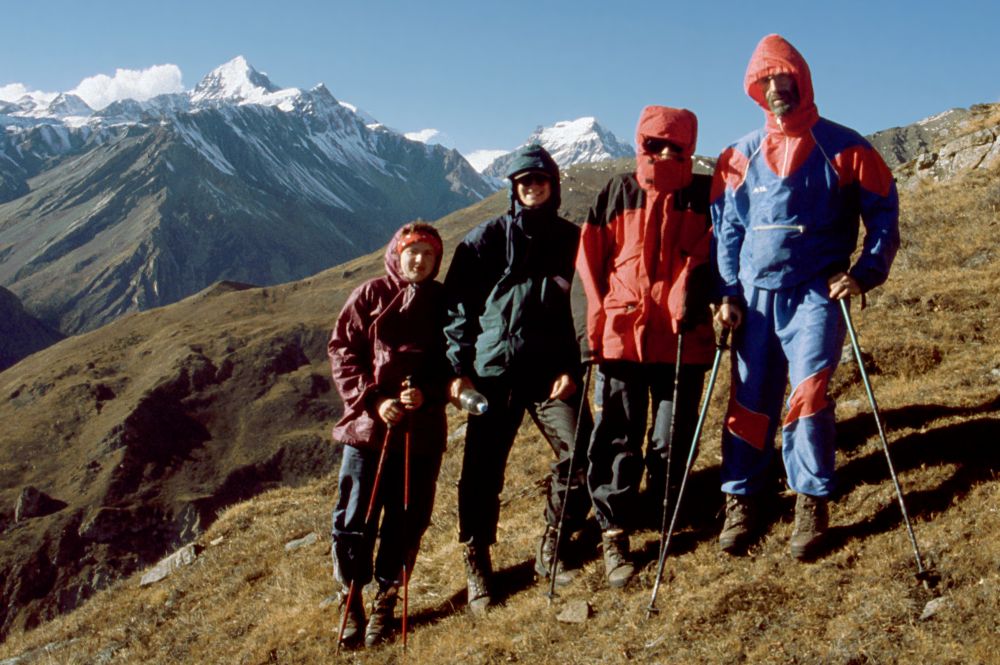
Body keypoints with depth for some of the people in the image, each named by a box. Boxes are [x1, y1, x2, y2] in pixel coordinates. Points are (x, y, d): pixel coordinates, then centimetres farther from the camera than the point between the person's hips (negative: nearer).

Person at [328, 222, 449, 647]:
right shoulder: (369, 296, 2)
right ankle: (352, 603, 19)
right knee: (354, 520, 0)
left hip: (423, 430, 1)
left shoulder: (443, 303, 6)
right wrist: (373, 401, -11)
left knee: (406, 521, 6)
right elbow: (341, 352, 0)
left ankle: (385, 604, 23)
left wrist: (426, 394, -14)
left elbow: (454, 362, 5)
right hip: (369, 425, -1)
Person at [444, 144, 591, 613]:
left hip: (551, 372, 2)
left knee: (580, 457, -9)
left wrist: (571, 367, -4)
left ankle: (552, 548, 12)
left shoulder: (572, 240, 10)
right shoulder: (488, 238, 4)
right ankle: (477, 564, 15)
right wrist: (459, 368, -4)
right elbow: (456, 303, 3)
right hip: (493, 372, -1)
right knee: (482, 471, -2)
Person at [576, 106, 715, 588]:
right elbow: (590, 261, 8)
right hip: (623, 335, 0)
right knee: (617, 438, 1)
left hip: (682, 339, 0)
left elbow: (713, 258, 6)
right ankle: (614, 533, 7)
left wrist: (695, 294, -12)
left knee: (673, 439, 7)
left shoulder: (704, 195, 7)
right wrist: (595, 327, 2)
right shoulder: (616, 194, 9)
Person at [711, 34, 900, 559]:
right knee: (749, 401, 5)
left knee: (809, 390, -16)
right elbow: (727, 228, 10)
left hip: (815, 293, -3)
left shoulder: (843, 147, 0)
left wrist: (864, 272, -9)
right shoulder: (741, 156, 7)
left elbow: (883, 213, 4)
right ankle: (741, 500, 19)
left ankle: (812, 503, -1)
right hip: (756, 295, 3)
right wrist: (728, 293, 1)